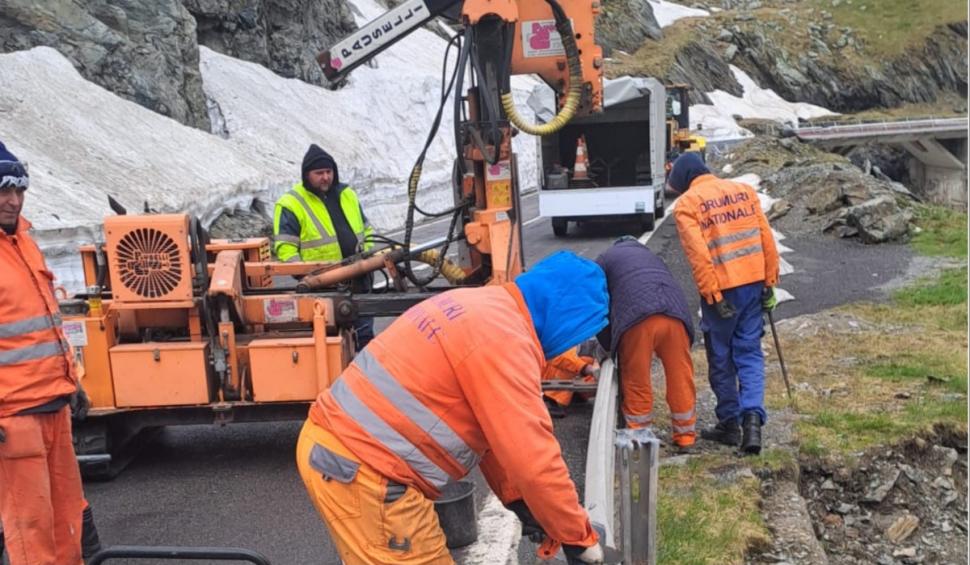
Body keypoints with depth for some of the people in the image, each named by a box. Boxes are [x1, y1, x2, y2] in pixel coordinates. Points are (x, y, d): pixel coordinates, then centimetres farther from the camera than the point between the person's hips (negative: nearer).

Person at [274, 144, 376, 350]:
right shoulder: (291, 204, -5)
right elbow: (285, 248, -9)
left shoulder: (347, 194, 14)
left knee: (365, 335, 13)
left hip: (358, 283, 5)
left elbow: (366, 231, 22)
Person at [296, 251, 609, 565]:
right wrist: (579, 538, -6)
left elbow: (488, 430, 17)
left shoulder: (483, 308, 11)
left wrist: (518, 501, 18)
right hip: (360, 469, -10)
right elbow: (533, 458, -19)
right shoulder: (502, 339, -20)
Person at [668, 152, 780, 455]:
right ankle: (752, 417, -5)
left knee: (721, 358, 11)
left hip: (721, 288, -4)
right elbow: (767, 239, 8)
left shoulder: (686, 203, -5)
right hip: (753, 282, 4)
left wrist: (713, 296, -12)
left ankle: (730, 422, 20)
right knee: (750, 353, 10)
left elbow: (698, 253, -14)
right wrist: (769, 282, 12)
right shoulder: (745, 190, 10)